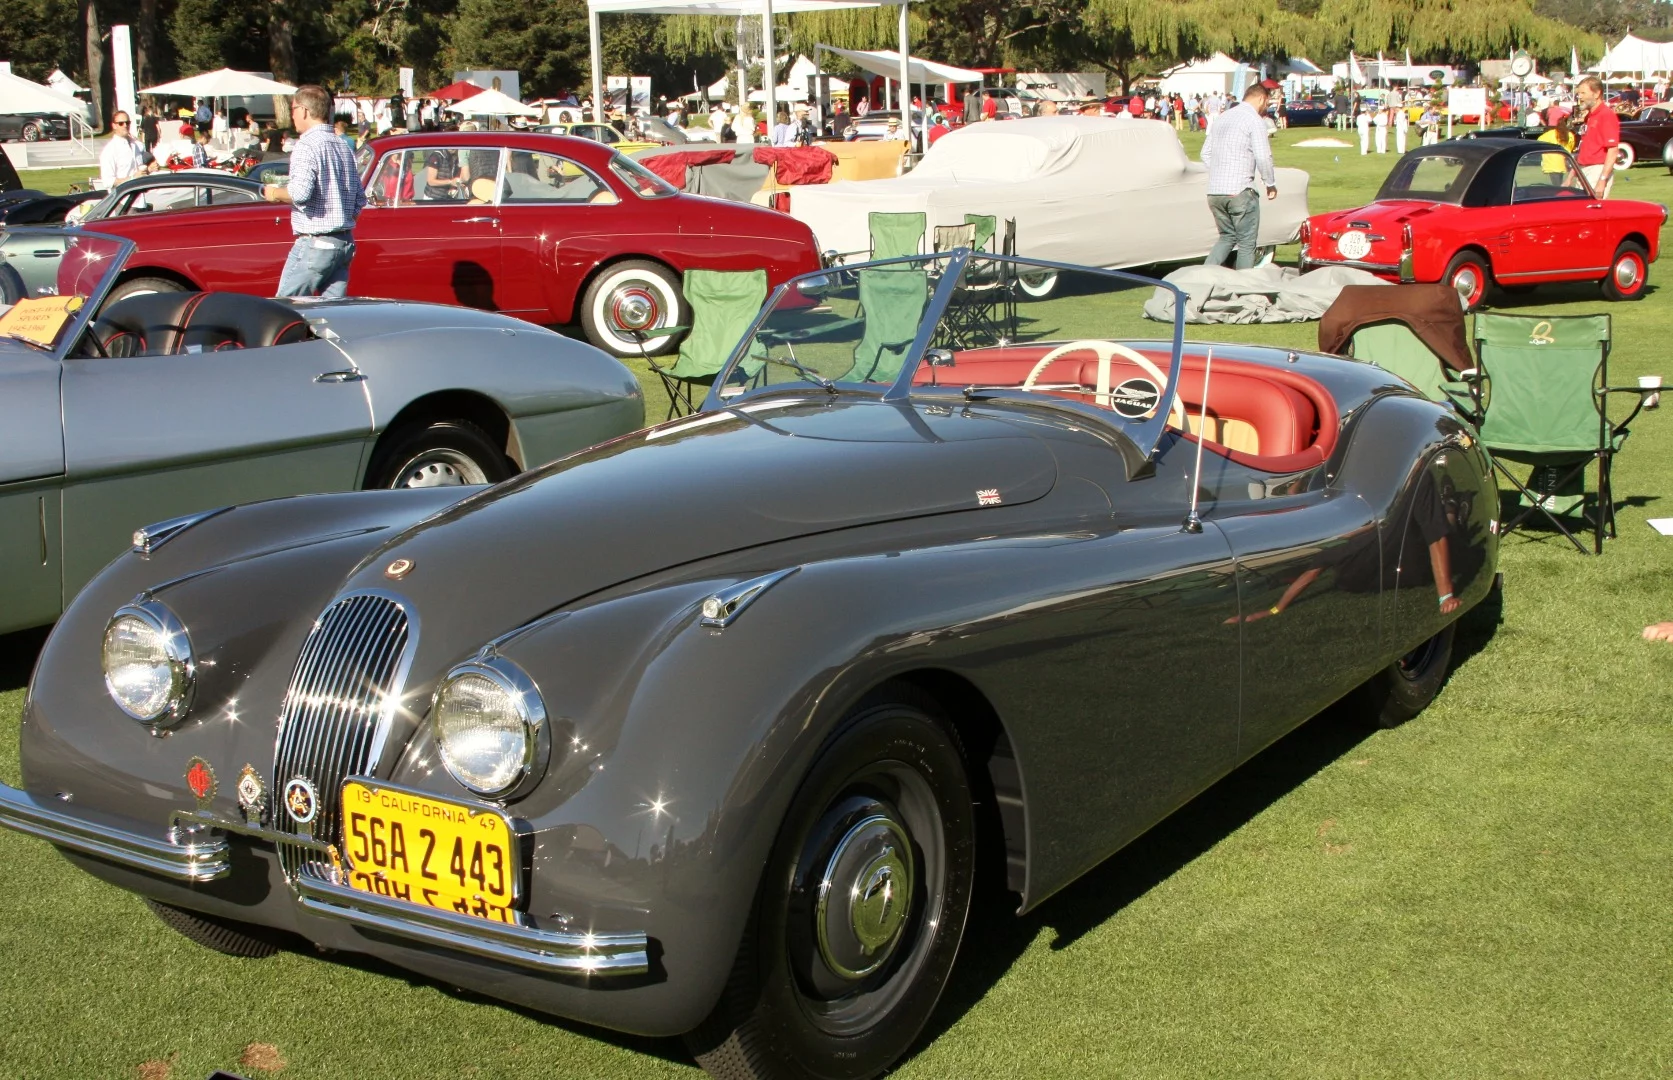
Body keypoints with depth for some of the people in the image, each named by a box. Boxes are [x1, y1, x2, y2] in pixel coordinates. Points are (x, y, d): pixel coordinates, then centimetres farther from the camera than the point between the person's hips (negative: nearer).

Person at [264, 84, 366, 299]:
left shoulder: (307, 145, -11)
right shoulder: (344, 147, 14)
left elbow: (300, 192, -25)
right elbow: (360, 200, 16)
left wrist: (275, 194, -7)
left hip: (314, 244, -8)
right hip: (345, 243, 8)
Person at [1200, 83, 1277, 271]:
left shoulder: (1222, 118, 16)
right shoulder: (1255, 120, -6)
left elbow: (1205, 153, 19)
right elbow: (1263, 157, -12)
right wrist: (1271, 184, 1)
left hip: (1214, 191, 7)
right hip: (1239, 191, -7)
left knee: (1227, 237, 18)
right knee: (1246, 243, 3)